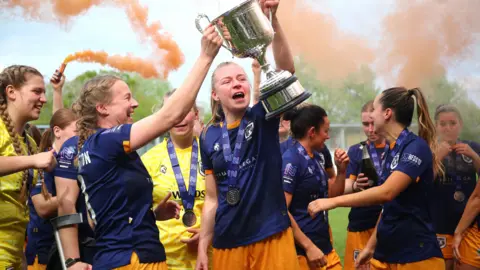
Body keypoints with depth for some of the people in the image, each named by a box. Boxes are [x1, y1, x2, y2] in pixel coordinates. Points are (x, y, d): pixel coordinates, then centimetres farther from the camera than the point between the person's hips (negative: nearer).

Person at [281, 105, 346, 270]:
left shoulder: (316, 157, 10)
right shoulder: (291, 160, -15)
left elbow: (332, 196, 18)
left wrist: (341, 170, 3)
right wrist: (309, 246, -20)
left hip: (325, 247, 8)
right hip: (303, 251, -8)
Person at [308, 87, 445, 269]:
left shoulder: (416, 147, -14)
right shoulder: (393, 151, 12)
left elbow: (386, 192, -27)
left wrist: (333, 201, -27)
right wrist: (371, 246, 18)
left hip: (417, 255, -8)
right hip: (387, 252, 8)